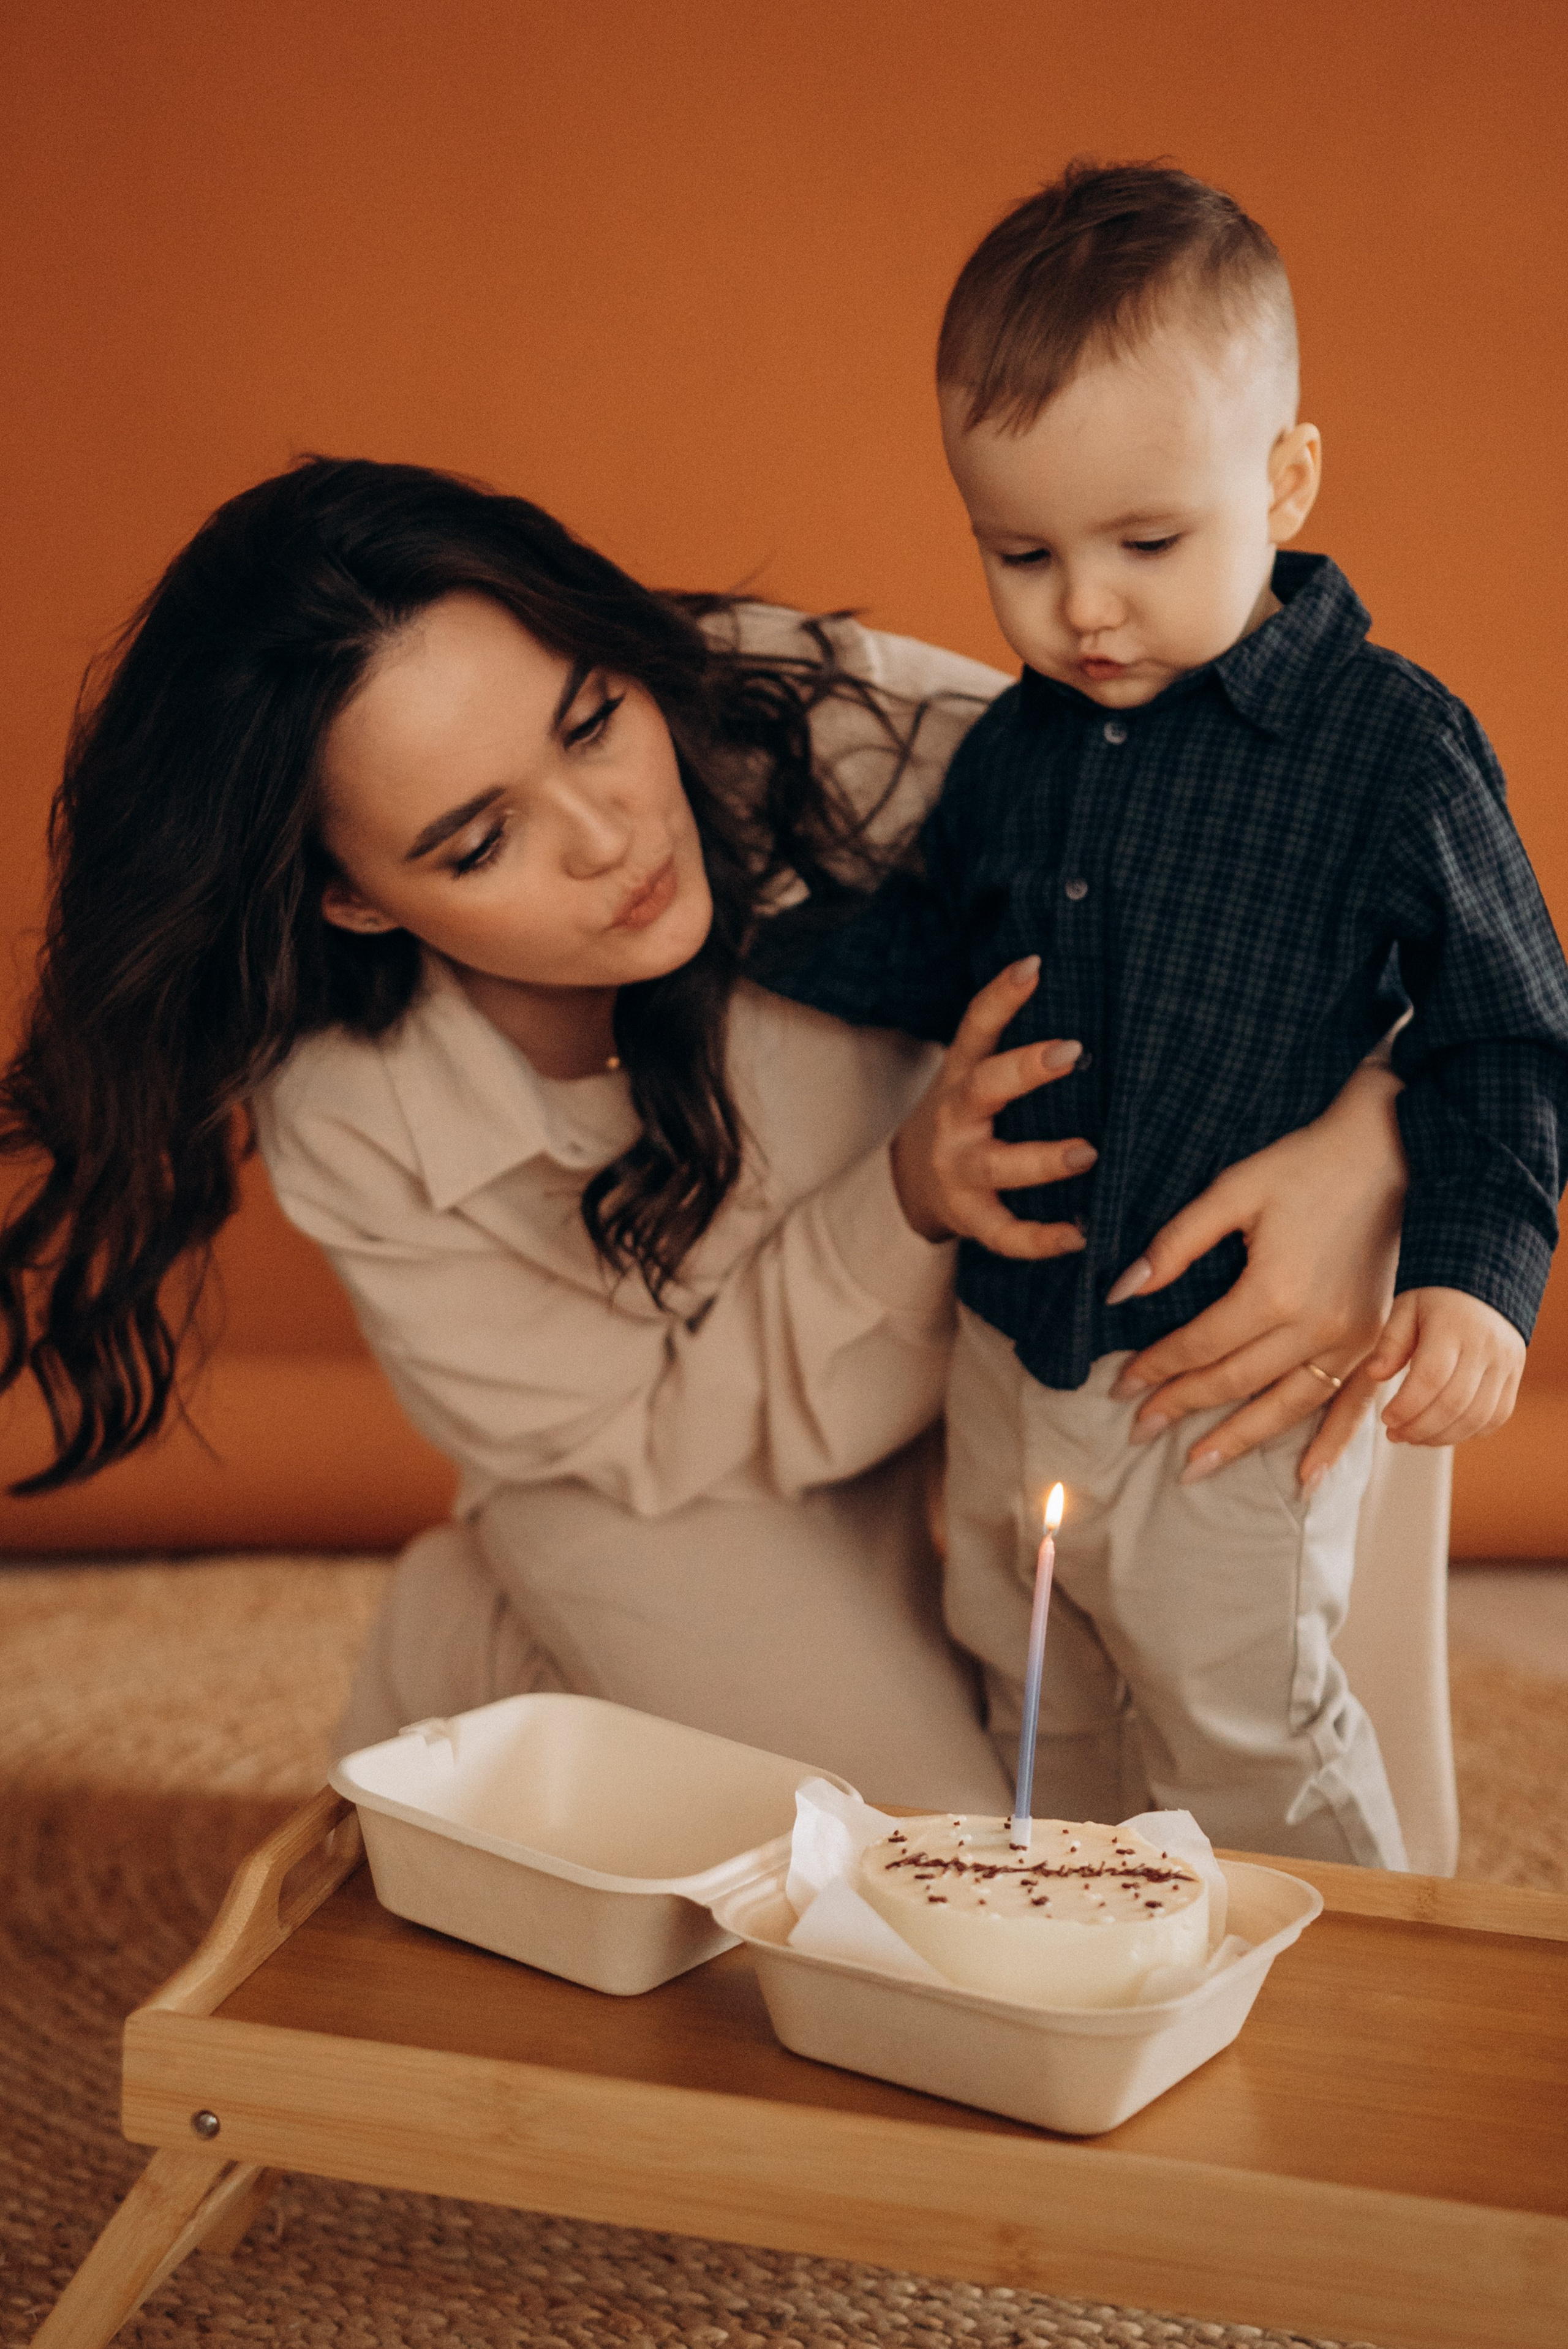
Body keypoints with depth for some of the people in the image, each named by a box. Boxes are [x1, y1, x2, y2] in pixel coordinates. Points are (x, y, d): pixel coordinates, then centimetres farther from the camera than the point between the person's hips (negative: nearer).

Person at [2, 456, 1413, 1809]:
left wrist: (1357, 1158, -44)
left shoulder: (811, 728, -30)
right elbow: (648, 1441, -17)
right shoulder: (347, 1116, -26)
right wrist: (911, 1204, -35)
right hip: (672, 1505, -1)